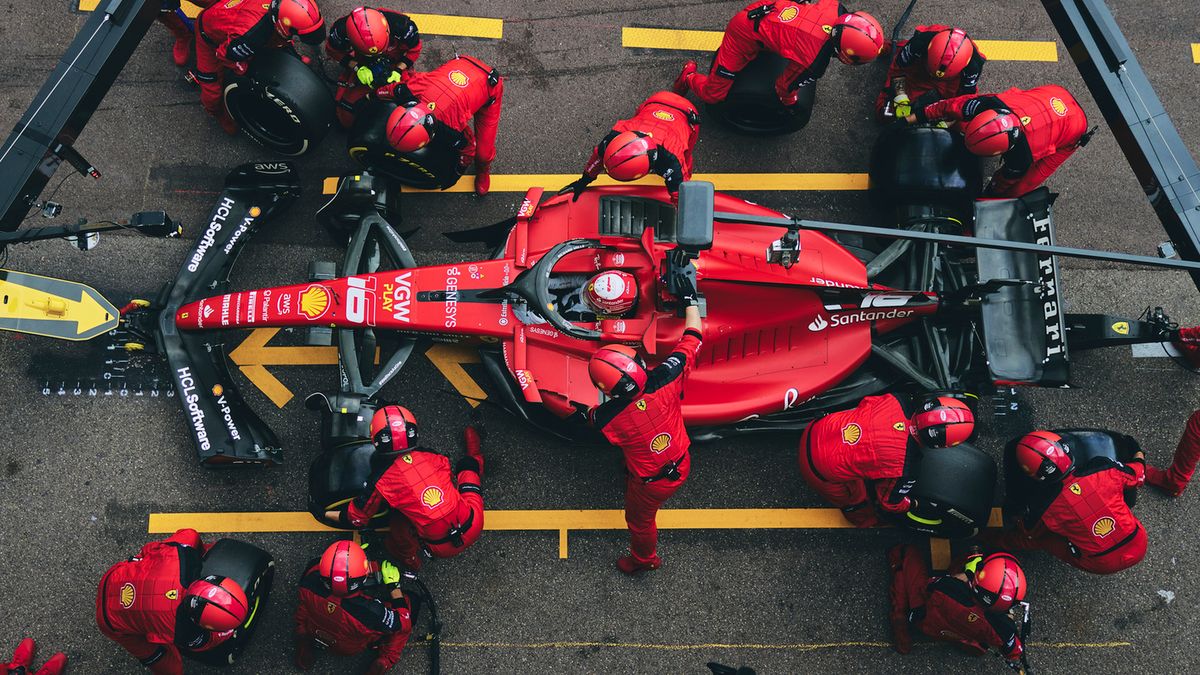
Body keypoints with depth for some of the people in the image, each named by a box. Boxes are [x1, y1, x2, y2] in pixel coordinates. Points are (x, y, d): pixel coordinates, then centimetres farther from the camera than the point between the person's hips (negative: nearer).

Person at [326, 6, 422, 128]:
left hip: (396, 64, 0)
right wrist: (357, 68, -22)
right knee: (346, 119, -6)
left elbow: (414, 49, -12)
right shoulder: (341, 30, -33)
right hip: (363, 66, 0)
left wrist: (398, 71, -24)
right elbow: (333, 50, -9)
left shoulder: (401, 25, -34)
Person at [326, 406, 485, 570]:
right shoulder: (432, 456, -5)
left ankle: (408, 558, 33)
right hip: (475, 527, 3)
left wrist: (324, 513, 20)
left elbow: (356, 518, 3)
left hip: (442, 548, -2)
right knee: (467, 463, 20)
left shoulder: (385, 482, -13)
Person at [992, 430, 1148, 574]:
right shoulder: (1104, 470, -17)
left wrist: (988, 538, 15)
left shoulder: (1042, 508, -21)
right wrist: (1139, 455, 30)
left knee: (1039, 534, 8)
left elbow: (1024, 541, -1)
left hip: (1102, 566, -3)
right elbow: (1137, 473, 7)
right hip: (1139, 549, 3)